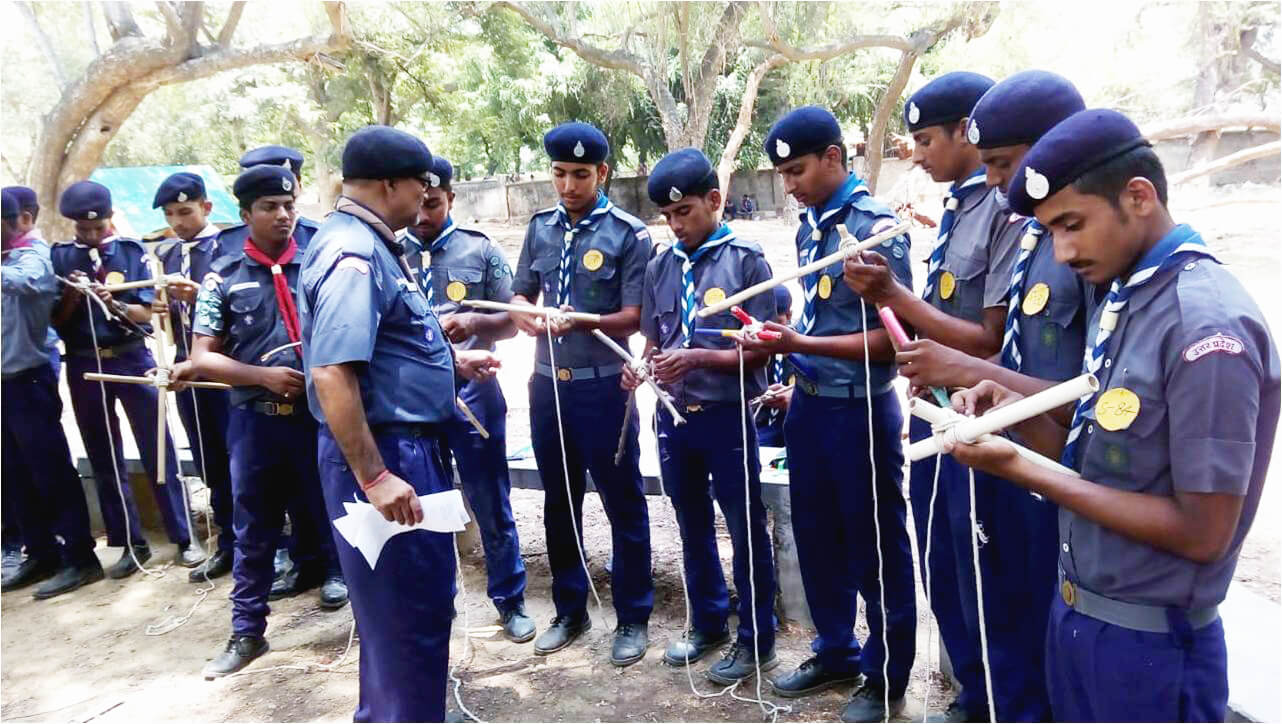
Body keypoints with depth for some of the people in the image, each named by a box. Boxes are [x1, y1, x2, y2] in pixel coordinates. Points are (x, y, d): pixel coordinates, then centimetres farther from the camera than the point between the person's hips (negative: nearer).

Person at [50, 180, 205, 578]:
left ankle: (184, 538, 6)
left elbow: (148, 313, -4)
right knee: (104, 459, 8)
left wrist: (115, 305, -21)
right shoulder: (60, 257, 3)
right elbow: (57, 323, 4)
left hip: (132, 359, -3)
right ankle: (131, 544, 19)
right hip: (84, 366, 3)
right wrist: (72, 298, -13)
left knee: (158, 450, -1)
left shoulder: (132, 251, -3)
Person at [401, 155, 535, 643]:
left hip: (472, 393, -1)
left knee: (491, 506, 8)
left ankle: (510, 601, 24)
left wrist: (475, 323, -18)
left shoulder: (481, 250, 1)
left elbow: (511, 322, 1)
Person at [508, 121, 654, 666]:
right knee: (559, 503, 15)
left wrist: (584, 322, -29)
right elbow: (518, 294, 11)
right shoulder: (540, 228, 8)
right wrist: (525, 315, -12)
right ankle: (569, 610, 31)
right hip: (547, 382, 5)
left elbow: (635, 316, -11)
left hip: (604, 386, -5)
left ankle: (633, 618, 21)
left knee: (623, 505, 5)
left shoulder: (628, 234, -7)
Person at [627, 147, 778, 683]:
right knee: (693, 527, 18)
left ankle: (756, 639, 23)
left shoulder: (746, 260, -8)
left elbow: (759, 349, -11)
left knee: (745, 529, 7)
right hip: (673, 415, 5)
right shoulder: (659, 267, 6)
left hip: (728, 415, -5)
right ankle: (708, 623, 36)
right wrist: (640, 368, -8)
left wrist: (699, 358, -24)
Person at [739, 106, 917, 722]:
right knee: (816, 536, 18)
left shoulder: (875, 226, -14)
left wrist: (801, 345, -23)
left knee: (875, 546, 8)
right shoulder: (809, 226, 8)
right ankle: (835, 653, 37)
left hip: (860, 409, -7)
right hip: (809, 404, 8)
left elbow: (891, 337, -18)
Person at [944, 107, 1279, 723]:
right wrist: (1018, 414, -8)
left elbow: (1203, 532, -22)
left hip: (1148, 646, -7)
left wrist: (1022, 469, -23)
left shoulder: (1208, 324, -21)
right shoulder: (1118, 300, 5)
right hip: (1075, 614, 7)